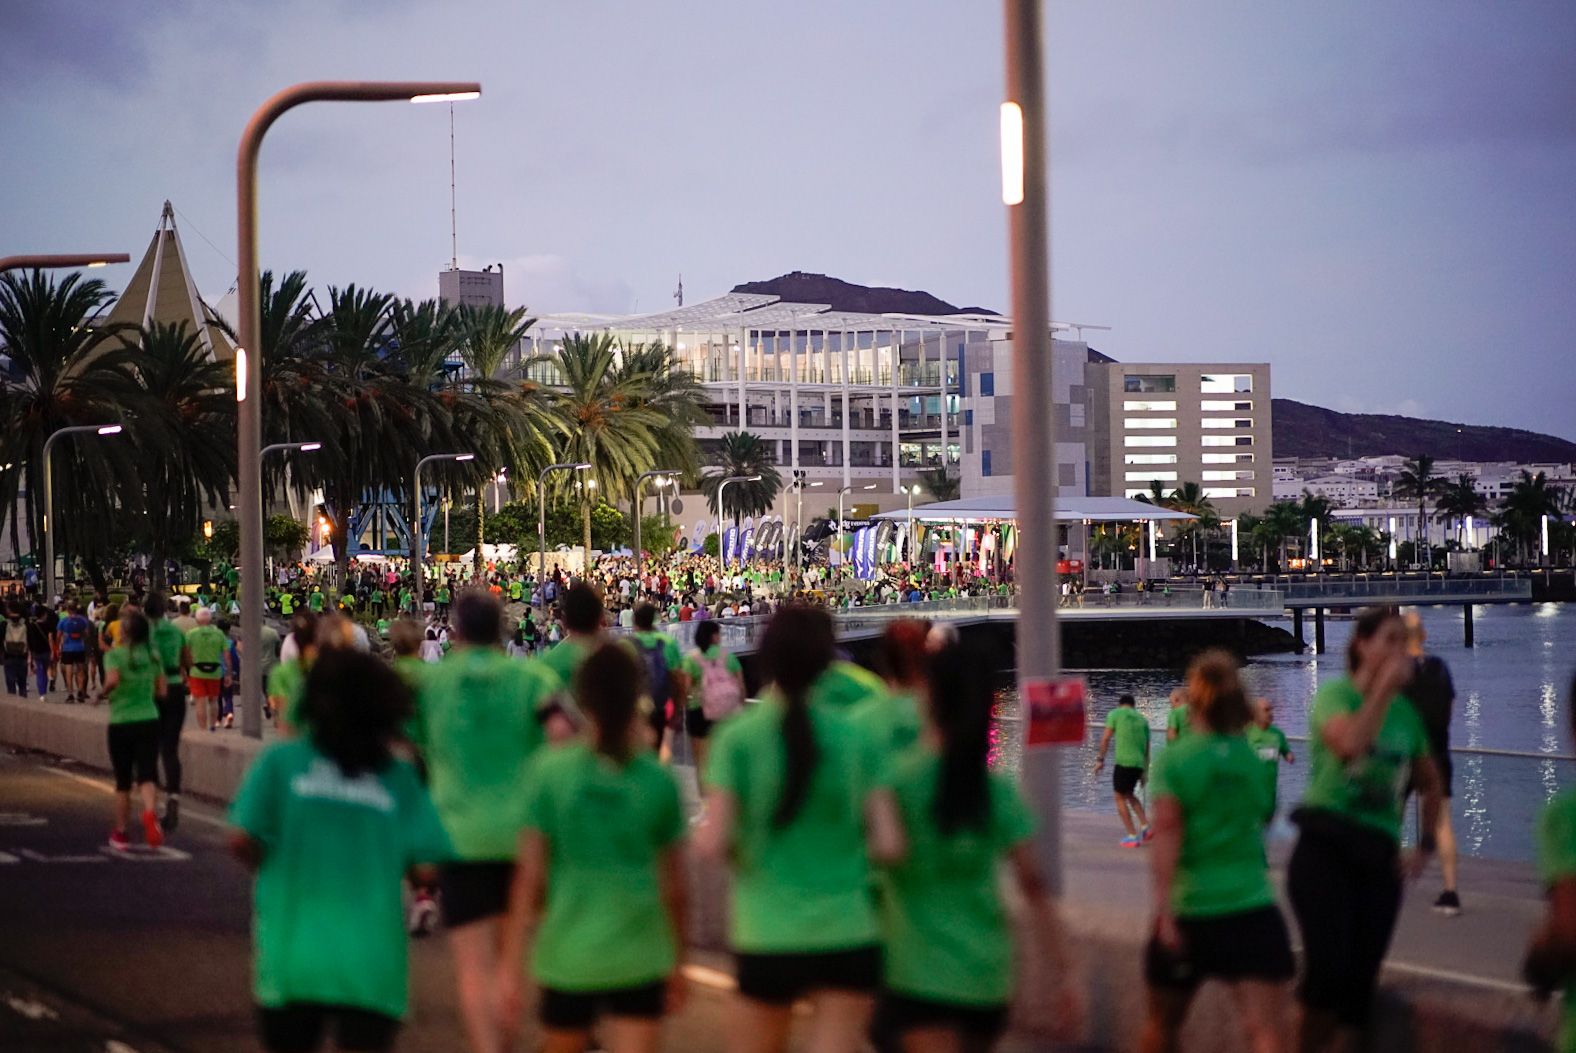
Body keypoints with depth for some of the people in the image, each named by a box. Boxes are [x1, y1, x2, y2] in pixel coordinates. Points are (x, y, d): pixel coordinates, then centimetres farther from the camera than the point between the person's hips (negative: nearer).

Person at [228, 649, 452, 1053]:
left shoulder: (280, 761, -2)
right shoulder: (399, 777, 1)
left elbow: (242, 840, -10)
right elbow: (424, 867, -4)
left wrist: (265, 862, 12)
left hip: (292, 955, 0)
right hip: (372, 967, 0)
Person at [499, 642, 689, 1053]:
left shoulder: (550, 774, -7)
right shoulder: (658, 781, -3)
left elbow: (529, 879, -7)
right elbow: (673, 886, 3)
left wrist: (510, 966, -1)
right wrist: (677, 964, 16)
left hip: (566, 957, 0)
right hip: (639, 958, 0)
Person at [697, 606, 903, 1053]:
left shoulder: (738, 738, -6)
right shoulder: (853, 737, 1)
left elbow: (714, 844, -11)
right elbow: (889, 844, -2)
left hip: (766, 937, -1)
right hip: (848, 936, 1)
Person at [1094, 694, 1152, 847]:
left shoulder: (1115, 714, 6)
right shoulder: (1142, 719, 19)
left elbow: (1106, 738, -4)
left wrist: (1100, 759, 0)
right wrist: (1145, 772, 23)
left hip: (1123, 762, -5)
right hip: (1139, 764, 5)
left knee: (1120, 798, 6)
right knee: (1129, 794, 25)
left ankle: (1132, 836, 2)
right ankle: (1145, 826, 13)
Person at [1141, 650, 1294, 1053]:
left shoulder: (1174, 760, -5)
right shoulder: (1252, 758, 7)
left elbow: (1166, 842, -14)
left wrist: (1165, 914, -17)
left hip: (1190, 910, -2)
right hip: (1253, 909, 2)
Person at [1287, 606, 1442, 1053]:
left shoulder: (1406, 713, 10)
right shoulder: (1336, 694, -5)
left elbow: (1430, 786, 24)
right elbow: (1350, 743, -27)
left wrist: (1426, 845, 12)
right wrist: (1385, 686, -20)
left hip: (1378, 855, 5)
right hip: (1326, 846, -5)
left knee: (1360, 980, 1)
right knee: (1329, 966, -18)